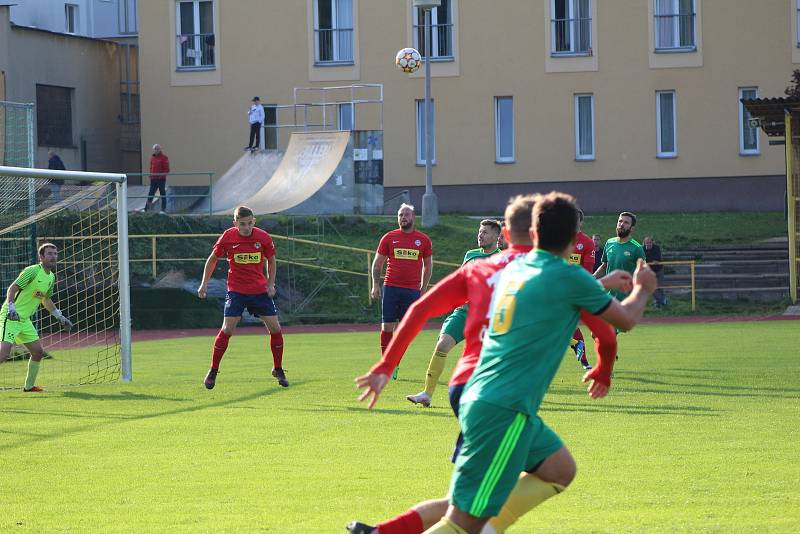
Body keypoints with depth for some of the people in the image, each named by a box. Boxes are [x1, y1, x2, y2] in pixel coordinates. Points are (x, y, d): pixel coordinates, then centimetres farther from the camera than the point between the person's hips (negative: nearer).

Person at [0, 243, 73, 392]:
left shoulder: (51, 277, 11)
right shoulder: (33, 271, -16)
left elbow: (46, 300, 27)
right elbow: (12, 289, -21)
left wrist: (60, 317, 28)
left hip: (25, 319, 9)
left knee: (38, 352, 10)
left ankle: (29, 386, 23)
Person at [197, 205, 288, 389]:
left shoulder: (263, 238, -6)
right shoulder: (228, 237, -9)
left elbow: (271, 260, 11)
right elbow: (213, 259, 6)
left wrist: (270, 284, 1)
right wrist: (204, 283, 1)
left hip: (260, 290, 2)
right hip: (236, 290, -2)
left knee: (275, 328, -2)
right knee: (227, 329, -12)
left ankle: (278, 370, 15)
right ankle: (213, 372, 2)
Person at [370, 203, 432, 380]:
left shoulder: (423, 240, 6)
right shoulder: (389, 238, 6)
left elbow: (428, 266, 16)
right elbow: (377, 263, 11)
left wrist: (423, 290, 11)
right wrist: (375, 285, 0)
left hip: (412, 290, 0)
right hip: (391, 288, 0)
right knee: (387, 326, -2)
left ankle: (395, 366, 8)